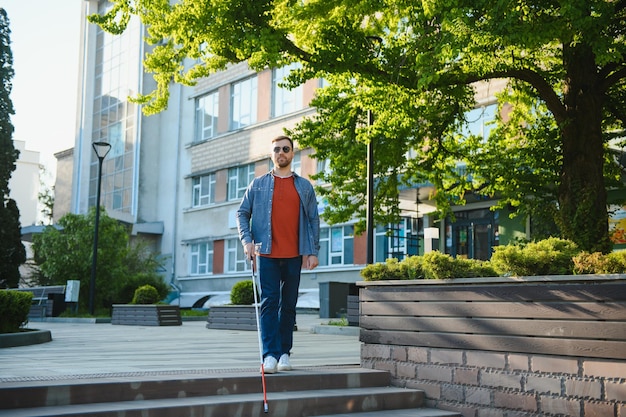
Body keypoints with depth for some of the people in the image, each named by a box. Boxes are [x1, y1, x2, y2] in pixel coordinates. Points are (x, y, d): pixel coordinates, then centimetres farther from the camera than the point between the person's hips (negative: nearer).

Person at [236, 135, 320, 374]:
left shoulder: (305, 187, 12)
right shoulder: (258, 184, 10)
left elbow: (313, 220, 10)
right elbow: (242, 213, 9)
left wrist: (313, 251, 2)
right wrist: (246, 240, -6)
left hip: (294, 256, 1)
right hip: (266, 254, -1)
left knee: (289, 305, 7)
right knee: (269, 303, -8)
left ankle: (285, 353, 15)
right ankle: (270, 355, -10)